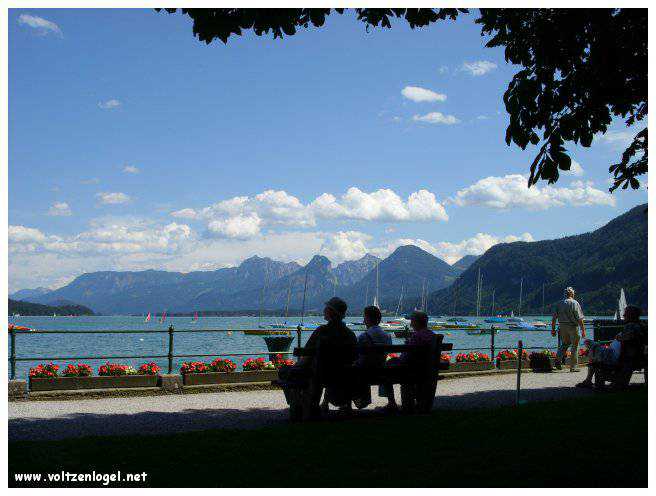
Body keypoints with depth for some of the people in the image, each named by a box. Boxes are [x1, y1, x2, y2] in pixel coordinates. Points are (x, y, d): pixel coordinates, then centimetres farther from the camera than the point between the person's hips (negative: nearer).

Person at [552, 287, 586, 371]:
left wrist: (553, 329, 12)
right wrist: (583, 330, -6)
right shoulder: (575, 303, -8)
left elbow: (554, 318, 5)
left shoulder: (559, 303, 5)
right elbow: (580, 318, -11)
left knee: (564, 344, 22)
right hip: (573, 327, -4)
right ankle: (573, 367, 7)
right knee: (574, 346, 5)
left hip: (562, 327, 4)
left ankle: (558, 359, 2)